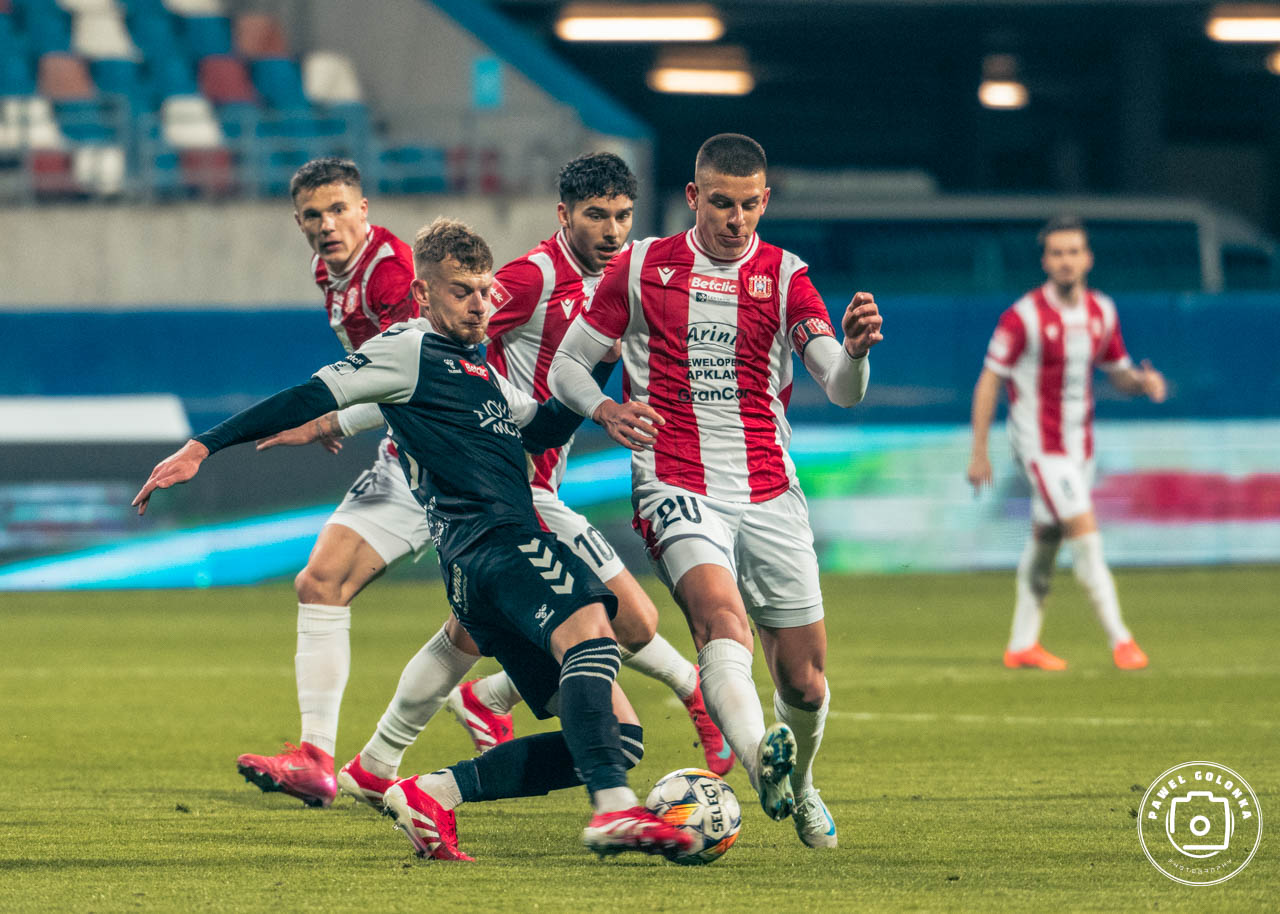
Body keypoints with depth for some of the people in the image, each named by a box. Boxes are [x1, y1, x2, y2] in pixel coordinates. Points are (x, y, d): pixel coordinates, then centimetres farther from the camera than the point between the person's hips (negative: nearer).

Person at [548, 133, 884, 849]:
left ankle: (799, 786, 35)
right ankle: (760, 762, -53)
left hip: (769, 494, 2)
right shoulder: (641, 268, 4)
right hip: (677, 488, -2)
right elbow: (566, 364, 11)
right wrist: (605, 411, -11)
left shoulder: (786, 277, 5)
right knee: (722, 616, -32)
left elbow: (843, 391, -5)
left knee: (805, 681, 5)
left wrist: (855, 351, -29)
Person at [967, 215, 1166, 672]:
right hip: (1039, 442, -6)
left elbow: (1117, 372, 15)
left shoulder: (1102, 311, 3)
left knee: (1046, 540, 12)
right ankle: (1119, 638, -14)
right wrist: (979, 453, -11)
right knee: (1084, 530, -15)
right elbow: (989, 381, -10)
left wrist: (1142, 380, -10)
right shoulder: (1023, 316, -14)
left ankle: (1022, 645, 22)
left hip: (1080, 442, 6)